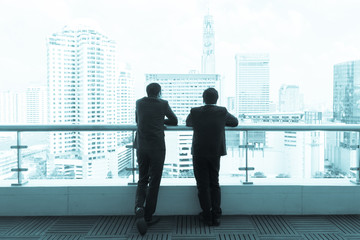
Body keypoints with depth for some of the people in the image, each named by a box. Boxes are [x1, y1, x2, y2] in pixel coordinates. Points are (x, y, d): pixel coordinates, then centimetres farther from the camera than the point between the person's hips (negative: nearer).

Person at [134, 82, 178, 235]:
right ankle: (148, 217, 11)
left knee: (142, 180, 13)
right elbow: (174, 121, 11)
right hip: (157, 147, -3)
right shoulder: (163, 104, -1)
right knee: (154, 182, 6)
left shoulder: (139, 103, 7)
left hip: (141, 147, 3)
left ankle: (139, 207, -13)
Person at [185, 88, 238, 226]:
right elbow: (235, 122, 10)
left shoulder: (195, 112, -9)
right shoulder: (222, 112, -8)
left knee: (203, 186, 7)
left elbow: (188, 123, 12)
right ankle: (216, 215, 14)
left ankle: (207, 216, 11)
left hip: (199, 154, -1)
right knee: (214, 184, 15)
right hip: (215, 154, 2)